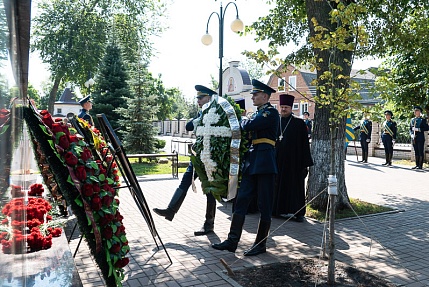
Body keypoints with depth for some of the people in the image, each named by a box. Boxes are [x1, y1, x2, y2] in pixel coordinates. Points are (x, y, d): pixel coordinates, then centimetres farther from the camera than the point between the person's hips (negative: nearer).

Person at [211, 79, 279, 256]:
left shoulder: (271, 112, -7)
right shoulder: (258, 113, 20)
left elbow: (248, 126, -18)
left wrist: (241, 122, 0)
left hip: (265, 163, -8)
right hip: (252, 162, 9)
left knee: (264, 205, 2)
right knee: (241, 200, 6)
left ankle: (261, 244, 13)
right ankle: (232, 241, 11)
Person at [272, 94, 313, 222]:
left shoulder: (299, 123, -2)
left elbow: (305, 144, -3)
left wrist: (306, 163, -7)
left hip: (294, 161, -3)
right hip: (278, 161, 3)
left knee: (295, 185, 4)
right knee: (278, 185, 10)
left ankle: (298, 212, 13)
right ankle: (278, 209, 22)